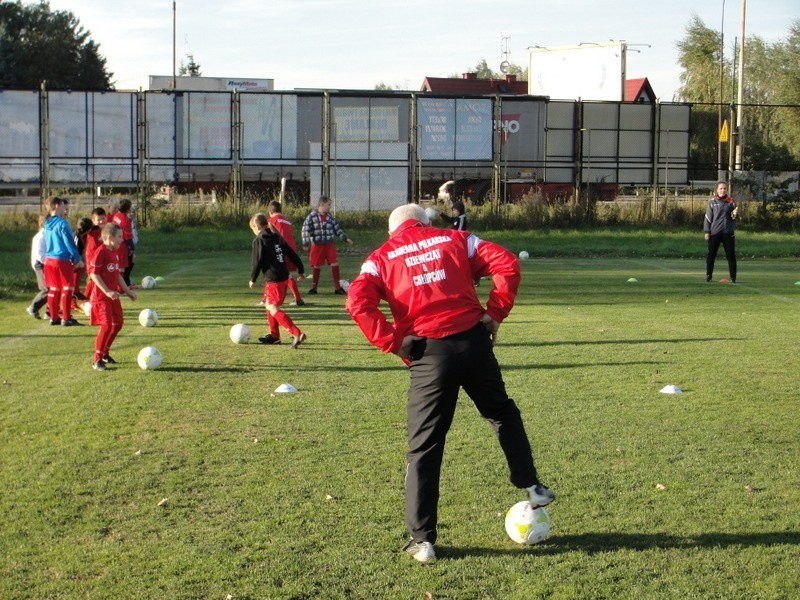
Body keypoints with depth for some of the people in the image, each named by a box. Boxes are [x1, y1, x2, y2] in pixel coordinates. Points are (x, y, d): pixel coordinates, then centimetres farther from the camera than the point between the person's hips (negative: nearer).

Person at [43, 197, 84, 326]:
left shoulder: (47, 223, 10)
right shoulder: (62, 223, -14)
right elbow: (70, 243, -14)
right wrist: (78, 259, -5)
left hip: (48, 260, 8)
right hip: (62, 260, -8)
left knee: (53, 289, 14)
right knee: (67, 289, -1)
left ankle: (54, 317, 17)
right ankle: (66, 319, -2)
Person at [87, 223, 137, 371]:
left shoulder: (114, 253, 12)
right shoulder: (100, 251, -15)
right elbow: (93, 274, -21)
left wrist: (127, 290, 18)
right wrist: (107, 291, -25)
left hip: (113, 295, 9)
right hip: (101, 296, -9)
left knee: (118, 323, 14)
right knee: (107, 325, -15)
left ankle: (105, 353, 29)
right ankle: (96, 360, -7)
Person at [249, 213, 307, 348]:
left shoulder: (259, 241, -9)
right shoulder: (277, 237, 13)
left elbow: (257, 262, -11)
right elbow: (292, 254, 13)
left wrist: (253, 279, 2)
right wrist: (300, 270, 22)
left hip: (273, 279, -9)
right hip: (284, 276, 9)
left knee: (273, 308, -10)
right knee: (270, 305, 22)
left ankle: (297, 334, -23)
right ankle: (274, 335, 29)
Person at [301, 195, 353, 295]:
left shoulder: (330, 216, 5)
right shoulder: (312, 216, -8)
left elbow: (337, 228, 12)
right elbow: (305, 230, -9)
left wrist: (345, 238, 4)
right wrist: (306, 244, -13)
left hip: (330, 245, 3)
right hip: (317, 246, -3)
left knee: (335, 264, -4)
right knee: (316, 266, 7)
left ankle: (338, 287, 2)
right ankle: (314, 287, 22)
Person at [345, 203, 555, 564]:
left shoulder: (381, 258, 10)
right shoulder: (455, 240, 14)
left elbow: (358, 301, -9)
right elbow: (507, 264, 2)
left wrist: (393, 343, -5)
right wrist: (496, 312, 5)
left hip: (428, 353, -1)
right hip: (473, 342, 2)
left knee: (424, 449, 6)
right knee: (502, 413, 28)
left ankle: (422, 541, 9)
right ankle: (532, 487, 33)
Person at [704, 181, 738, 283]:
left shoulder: (731, 202, 5)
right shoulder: (712, 202, 2)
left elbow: (734, 217, 9)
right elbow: (708, 217, 3)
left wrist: (735, 214, -15)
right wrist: (707, 232, -2)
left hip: (728, 233, 1)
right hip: (715, 232, -1)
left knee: (731, 255, 1)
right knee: (711, 254, 2)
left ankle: (733, 277, 6)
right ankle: (708, 275, 14)